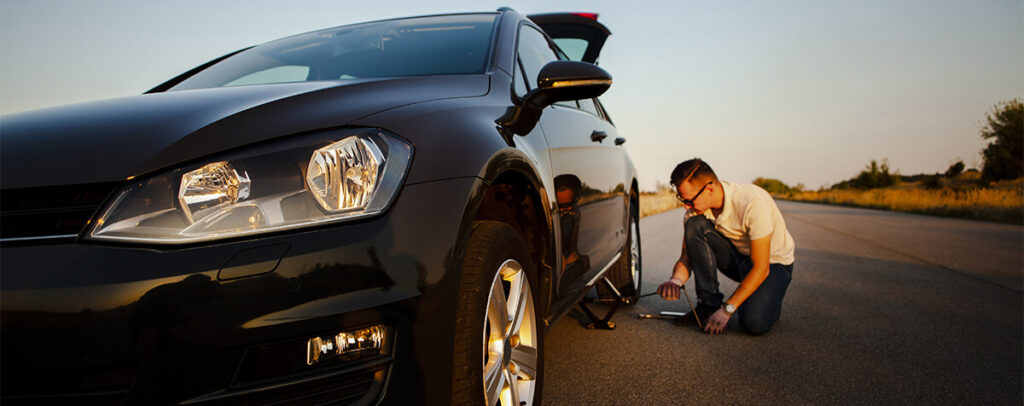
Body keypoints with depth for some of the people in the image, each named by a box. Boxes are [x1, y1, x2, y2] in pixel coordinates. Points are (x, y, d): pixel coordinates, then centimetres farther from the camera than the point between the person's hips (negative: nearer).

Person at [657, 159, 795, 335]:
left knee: (754, 322, -31)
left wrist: (727, 309, -30)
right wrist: (676, 280, -31)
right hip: (737, 258, 5)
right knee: (694, 225, -23)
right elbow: (686, 258, -7)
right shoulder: (695, 210, -14)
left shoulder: (753, 203, -32)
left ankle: (766, 300, 7)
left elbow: (761, 268, -29)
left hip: (773, 262, -5)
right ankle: (708, 304, -13)